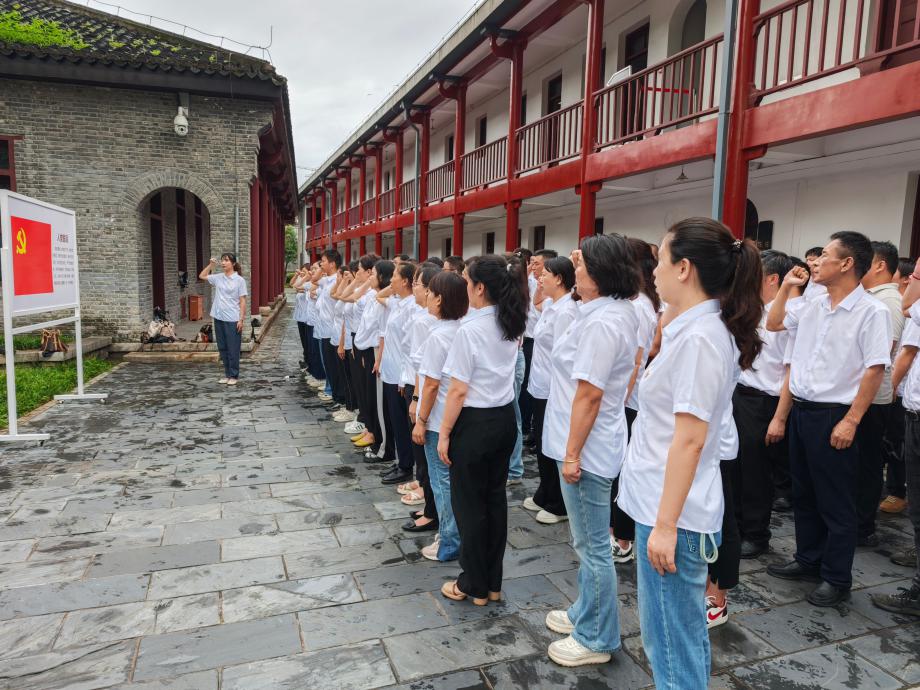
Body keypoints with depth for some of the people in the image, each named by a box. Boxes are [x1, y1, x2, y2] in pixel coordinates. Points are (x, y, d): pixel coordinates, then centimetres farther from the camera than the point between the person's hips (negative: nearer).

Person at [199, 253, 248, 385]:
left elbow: (242, 301, -6)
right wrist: (211, 265, 9)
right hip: (219, 318, 5)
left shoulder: (239, 280, -6)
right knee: (222, 348, 12)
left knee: (233, 349, 2)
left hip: (232, 320, -5)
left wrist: (241, 319, -11)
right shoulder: (218, 278, 7)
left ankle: (234, 376, 12)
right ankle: (227, 373, 23)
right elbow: (202, 276, 22)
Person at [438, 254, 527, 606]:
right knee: (495, 498, 16)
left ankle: (474, 585, 21)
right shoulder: (511, 325, 3)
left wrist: (444, 433, -8)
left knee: (469, 503, 7)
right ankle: (493, 582, 28)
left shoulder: (469, 330, -18)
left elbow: (458, 391, -18)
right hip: (505, 419, 8)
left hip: (475, 423, -7)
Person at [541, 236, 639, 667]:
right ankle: (587, 613, 40)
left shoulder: (601, 322, -24)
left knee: (592, 546, 4)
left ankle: (596, 639, 21)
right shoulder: (619, 311, 6)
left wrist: (572, 454, -21)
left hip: (586, 450, -11)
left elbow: (589, 394, -25)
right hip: (594, 445, 11)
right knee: (588, 541, 23)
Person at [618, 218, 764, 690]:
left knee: (671, 643, 5)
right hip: (663, 504, 10)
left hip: (670, 511, -10)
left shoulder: (698, 337, -20)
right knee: (683, 636, 22)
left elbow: (690, 439, -23)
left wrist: (665, 523, -20)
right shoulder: (694, 329, 9)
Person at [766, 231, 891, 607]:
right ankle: (808, 561, 34)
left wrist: (850, 421, -19)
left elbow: (875, 371, -16)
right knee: (803, 495, 18)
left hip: (834, 417, -7)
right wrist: (786, 286, 13)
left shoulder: (871, 312, -12)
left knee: (836, 504, 5)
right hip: (801, 410, 7)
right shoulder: (812, 307, 8)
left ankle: (837, 579, 20)